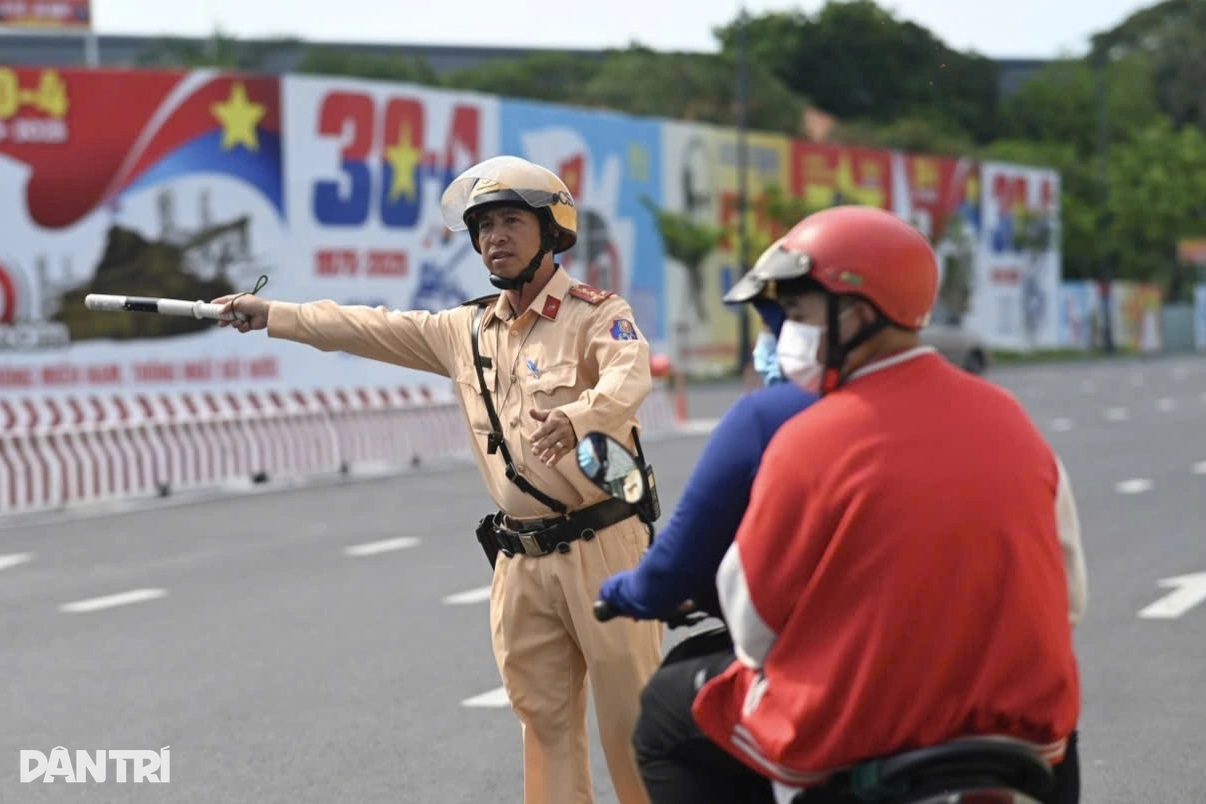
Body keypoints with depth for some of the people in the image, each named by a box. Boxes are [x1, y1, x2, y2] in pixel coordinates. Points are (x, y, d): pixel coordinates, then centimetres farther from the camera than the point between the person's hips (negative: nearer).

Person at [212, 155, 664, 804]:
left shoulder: (595, 313, -7)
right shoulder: (468, 330, 14)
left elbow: (630, 377, -26)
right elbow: (369, 330, 18)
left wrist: (576, 417, -46)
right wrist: (272, 316, 13)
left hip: (601, 547, -6)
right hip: (521, 559, 6)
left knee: (632, 714, -3)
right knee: (543, 719, 9)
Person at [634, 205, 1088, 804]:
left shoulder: (810, 441, -15)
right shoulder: (1009, 418, 0)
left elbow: (755, 627, -7)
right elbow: (1067, 599, 8)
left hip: (848, 743, -5)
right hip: (1022, 734, 5)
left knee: (667, 712, 19)